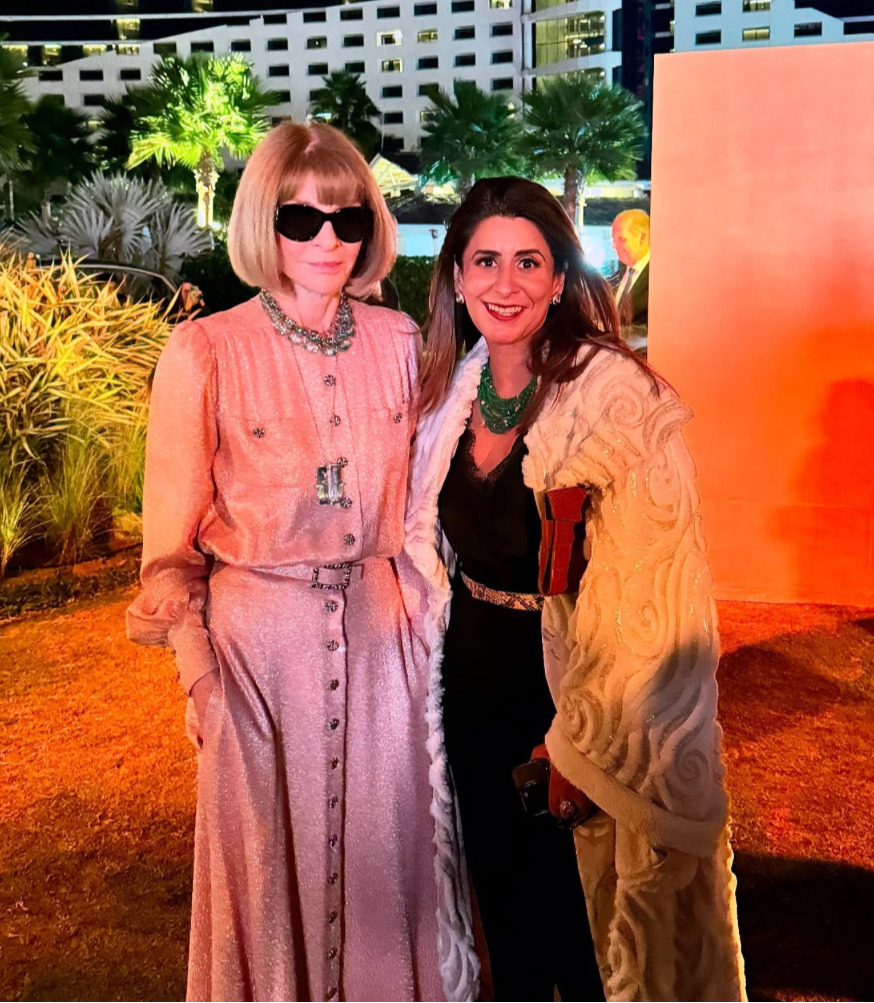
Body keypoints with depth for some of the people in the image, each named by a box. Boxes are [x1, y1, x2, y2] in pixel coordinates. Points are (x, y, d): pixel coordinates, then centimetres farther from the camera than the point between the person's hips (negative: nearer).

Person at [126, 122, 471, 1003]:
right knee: (271, 855, 15)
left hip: (382, 630, 3)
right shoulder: (206, 353, -11)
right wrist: (197, 669, -10)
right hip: (262, 632, -3)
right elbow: (169, 540, -6)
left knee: (384, 841, 18)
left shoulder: (399, 342, 0)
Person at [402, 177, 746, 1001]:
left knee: (579, 932, 11)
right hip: (474, 694, 6)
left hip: (569, 701, -5)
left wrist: (592, 744, -18)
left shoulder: (617, 396, -17)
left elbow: (649, 599, -18)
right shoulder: (452, 390, 2)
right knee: (503, 913, 22)